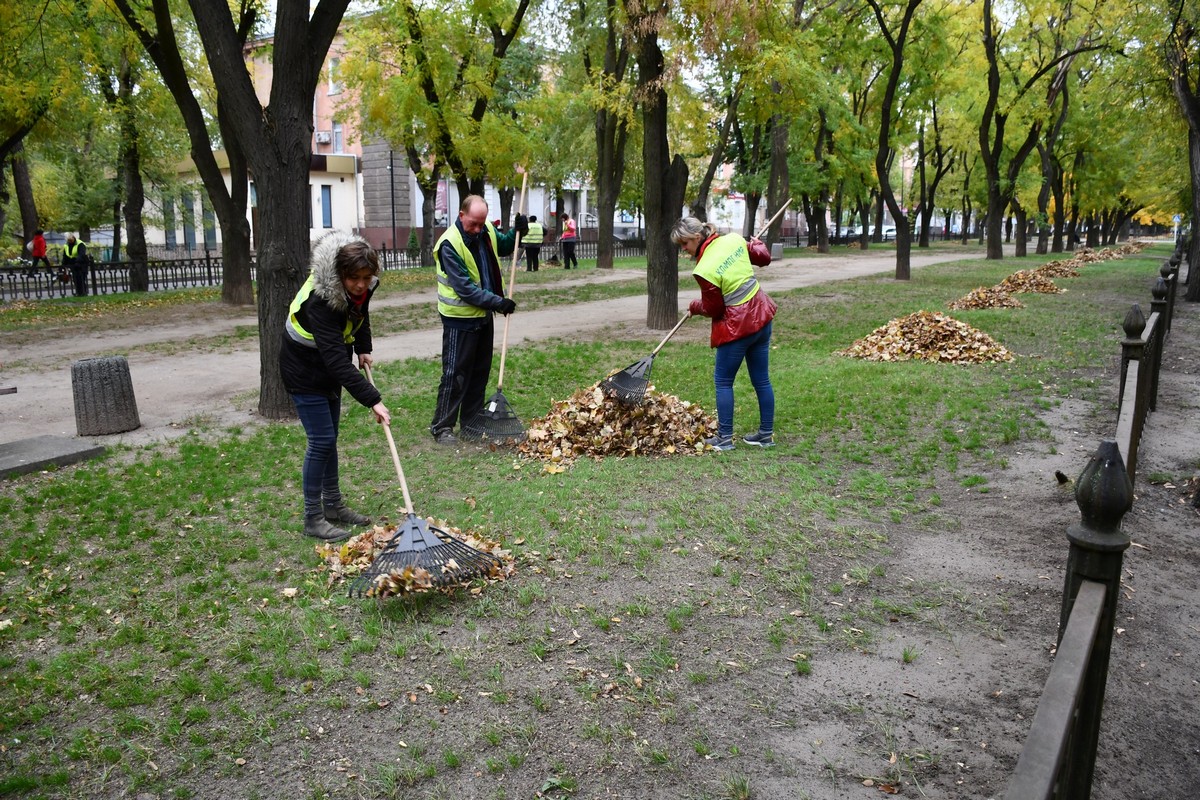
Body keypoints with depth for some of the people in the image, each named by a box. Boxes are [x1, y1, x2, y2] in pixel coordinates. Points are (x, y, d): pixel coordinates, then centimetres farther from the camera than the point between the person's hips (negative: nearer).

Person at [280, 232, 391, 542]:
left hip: (330, 368, 7)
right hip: (304, 371, -7)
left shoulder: (362, 287, -14)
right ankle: (313, 519, 2)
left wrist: (364, 349, 1)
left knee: (329, 439, 14)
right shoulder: (320, 299, -36)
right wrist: (373, 400, -43)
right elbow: (337, 359, -41)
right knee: (321, 440, -9)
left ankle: (333, 505, 26)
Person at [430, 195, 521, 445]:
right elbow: (464, 288, -25)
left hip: (484, 315, 8)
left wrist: (517, 231, 0)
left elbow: (504, 246, 21)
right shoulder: (450, 244, -23)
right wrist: (498, 302, -25)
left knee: (480, 372, 14)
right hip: (460, 319, -8)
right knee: (455, 374, -3)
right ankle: (442, 427, 6)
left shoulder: (486, 230, -1)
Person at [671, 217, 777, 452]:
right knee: (761, 379, 14)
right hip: (761, 316, 8)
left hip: (738, 326, -8)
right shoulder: (734, 239, -2)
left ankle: (724, 438, 11)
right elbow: (763, 258, 13)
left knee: (723, 381, 6)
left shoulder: (704, 270, -21)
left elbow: (713, 309, -11)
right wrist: (756, 244, 35)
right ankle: (766, 433, 23)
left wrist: (695, 306, 10)